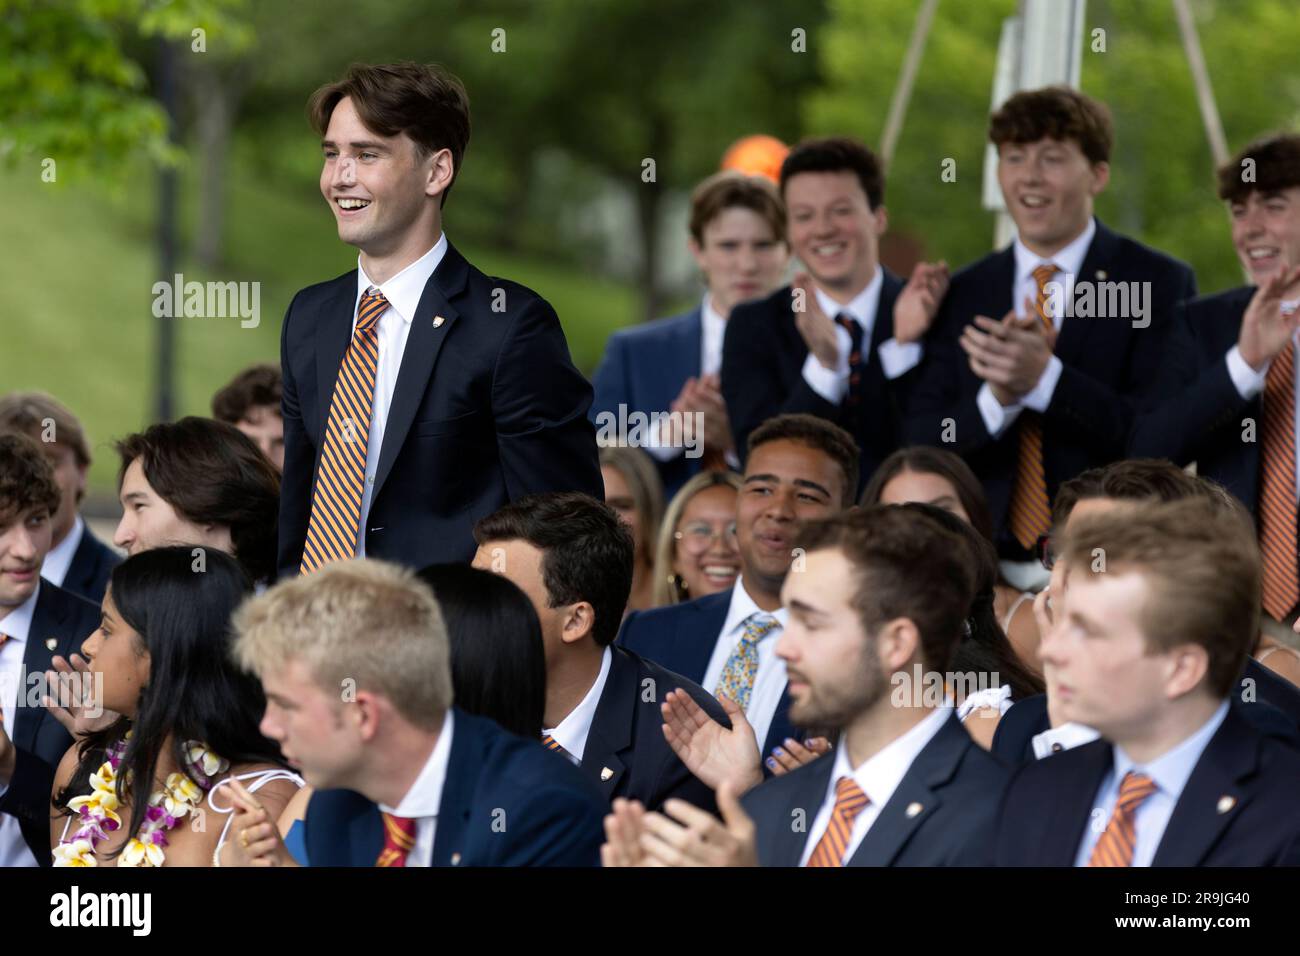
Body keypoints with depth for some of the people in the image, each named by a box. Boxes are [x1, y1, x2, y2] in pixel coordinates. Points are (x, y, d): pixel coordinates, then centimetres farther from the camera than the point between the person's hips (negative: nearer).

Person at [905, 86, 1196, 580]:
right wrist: (994, 400, -15)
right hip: (990, 570, 2)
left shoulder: (1161, 283, 0)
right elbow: (921, 446, 4)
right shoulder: (961, 295, 10)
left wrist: (1044, 379, -20)